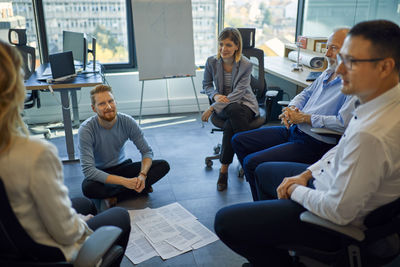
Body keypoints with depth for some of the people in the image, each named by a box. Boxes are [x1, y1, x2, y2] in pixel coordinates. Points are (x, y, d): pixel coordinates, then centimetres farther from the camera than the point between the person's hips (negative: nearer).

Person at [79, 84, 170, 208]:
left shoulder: (127, 121, -15)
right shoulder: (86, 130, -24)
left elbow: (147, 151, -9)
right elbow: (88, 170, -29)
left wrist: (142, 175, -30)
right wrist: (124, 181, -35)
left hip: (123, 166, 3)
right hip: (100, 173, -3)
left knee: (163, 166, -16)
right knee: (87, 187, -39)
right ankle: (141, 188, -18)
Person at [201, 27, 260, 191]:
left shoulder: (246, 65, -12)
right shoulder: (211, 62, -3)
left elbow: (238, 93, -17)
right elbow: (206, 85, 10)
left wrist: (213, 108, -24)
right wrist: (215, 95, -15)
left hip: (245, 104, -1)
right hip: (223, 105, 2)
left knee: (230, 126, -35)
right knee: (234, 110, -37)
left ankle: (224, 169, -18)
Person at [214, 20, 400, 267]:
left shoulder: (372, 135, -38)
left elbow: (339, 211, -29)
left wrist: (296, 190, -12)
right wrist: (306, 174, 2)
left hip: (338, 223, -9)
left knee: (225, 221, -9)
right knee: (263, 171, 28)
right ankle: (274, 243, 43)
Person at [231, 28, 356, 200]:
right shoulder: (328, 73, 13)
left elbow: (343, 123, -27)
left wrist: (304, 118, -17)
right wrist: (291, 109, 0)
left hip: (314, 144, -10)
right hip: (293, 130, 10)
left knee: (252, 162, -22)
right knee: (239, 140, 9)